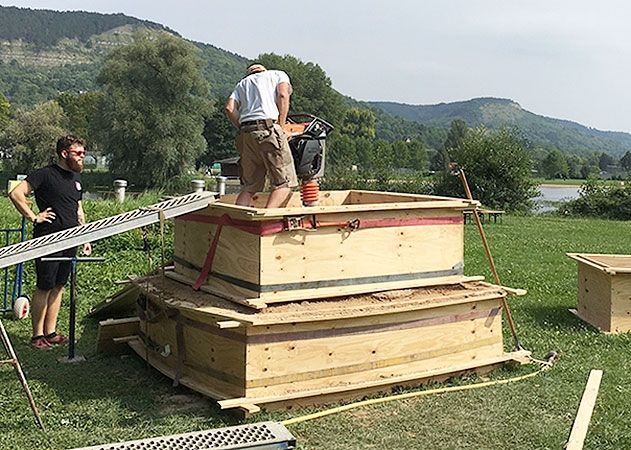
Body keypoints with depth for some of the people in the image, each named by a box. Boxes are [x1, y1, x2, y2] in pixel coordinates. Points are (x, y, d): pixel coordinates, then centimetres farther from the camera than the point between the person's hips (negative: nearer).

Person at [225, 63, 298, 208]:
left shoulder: (242, 83, 31)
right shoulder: (279, 75, 22)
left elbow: (229, 108, 12)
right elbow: (283, 95, 0)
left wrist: (243, 129, 17)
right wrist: (280, 127, 1)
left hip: (246, 133, 5)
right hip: (269, 128, -5)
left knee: (249, 187, 10)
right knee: (285, 183, -5)